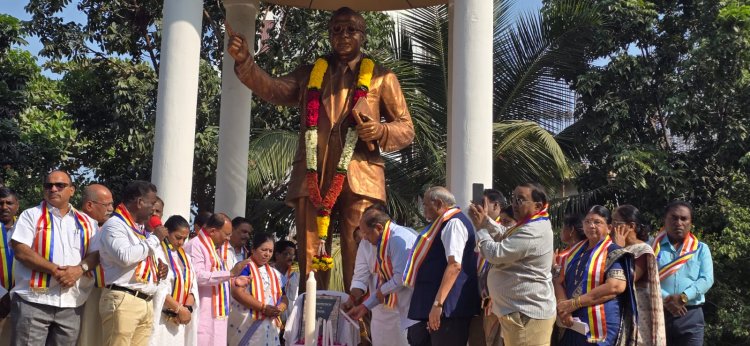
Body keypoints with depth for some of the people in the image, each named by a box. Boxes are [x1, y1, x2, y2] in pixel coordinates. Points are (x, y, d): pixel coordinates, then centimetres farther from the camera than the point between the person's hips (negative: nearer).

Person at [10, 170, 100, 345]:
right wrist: (54, 270, -17)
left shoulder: (86, 222, 13)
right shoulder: (31, 215, 3)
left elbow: (95, 253, 9)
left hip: (72, 304, 3)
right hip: (33, 301, -3)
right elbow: (21, 251, -8)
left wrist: (80, 269, -13)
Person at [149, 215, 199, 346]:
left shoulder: (185, 257, 16)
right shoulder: (156, 253, -9)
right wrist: (179, 308, -14)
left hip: (179, 321, 7)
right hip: (160, 318, -7)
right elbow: (158, 288, -16)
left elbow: (192, 286, 10)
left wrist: (187, 308, -8)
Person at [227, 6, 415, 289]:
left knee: (358, 262, -8)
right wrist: (244, 61, -12)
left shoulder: (381, 77, 15)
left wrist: (382, 131, -9)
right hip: (312, 177, 2)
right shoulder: (309, 74, 22)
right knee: (310, 260, 1)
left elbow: (407, 129, 13)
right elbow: (272, 89, 5)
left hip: (359, 177, -2)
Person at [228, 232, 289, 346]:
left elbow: (284, 298, 17)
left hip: (269, 327, 6)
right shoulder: (245, 268, -4)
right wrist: (263, 308, -18)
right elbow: (237, 292, -16)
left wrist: (279, 309, -7)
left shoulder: (275, 274, 17)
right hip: (246, 326, -6)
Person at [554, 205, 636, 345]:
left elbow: (616, 286, -19)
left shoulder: (613, 252, -5)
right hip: (572, 325, 5)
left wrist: (573, 303, -17)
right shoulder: (576, 251, 13)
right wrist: (563, 306, -13)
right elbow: (559, 281, 10)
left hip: (600, 325, -5)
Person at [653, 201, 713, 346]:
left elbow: (706, 279, -1)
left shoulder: (701, 249, 12)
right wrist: (665, 299, -17)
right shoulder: (652, 247, 7)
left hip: (691, 316, 1)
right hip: (657, 313, -1)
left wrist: (683, 297, -15)